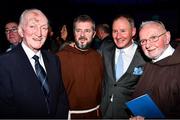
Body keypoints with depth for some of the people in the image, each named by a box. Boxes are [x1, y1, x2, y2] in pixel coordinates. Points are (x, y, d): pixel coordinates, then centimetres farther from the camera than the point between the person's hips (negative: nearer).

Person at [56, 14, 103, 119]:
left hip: (94, 113, 4)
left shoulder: (98, 56, -1)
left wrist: (99, 109, 8)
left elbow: (100, 85, 7)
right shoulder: (60, 57, -16)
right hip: (71, 114, -4)